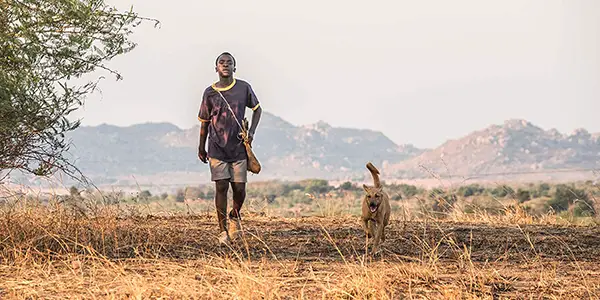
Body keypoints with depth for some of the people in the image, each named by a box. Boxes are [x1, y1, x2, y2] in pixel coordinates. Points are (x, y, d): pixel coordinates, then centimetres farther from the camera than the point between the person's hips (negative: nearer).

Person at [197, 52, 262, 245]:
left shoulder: (244, 88, 1)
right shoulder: (209, 93, 0)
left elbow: (257, 109, 16)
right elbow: (205, 121, 10)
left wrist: (252, 131, 3)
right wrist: (201, 147, 13)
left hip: (239, 148, 1)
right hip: (217, 149, -1)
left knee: (239, 188, -1)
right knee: (221, 187, -6)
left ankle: (235, 215, 30)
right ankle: (223, 230, 0)